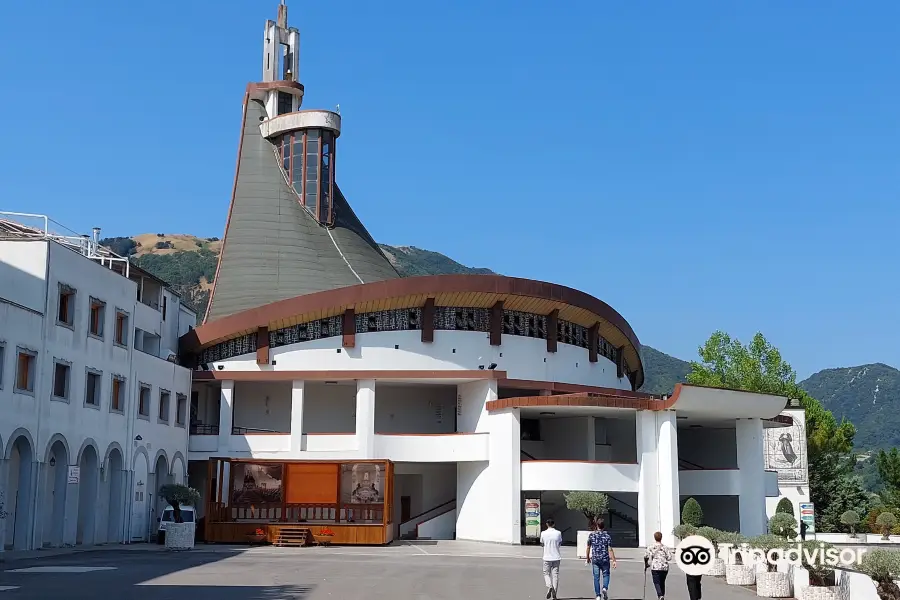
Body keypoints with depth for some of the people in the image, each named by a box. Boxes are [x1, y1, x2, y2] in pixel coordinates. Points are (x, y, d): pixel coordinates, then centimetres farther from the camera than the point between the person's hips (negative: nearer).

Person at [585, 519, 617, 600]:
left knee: (596, 577, 6)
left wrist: (588, 558, 20)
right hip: (605, 559, -1)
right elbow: (610, 549, -8)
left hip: (595, 559, 1)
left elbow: (588, 547, 7)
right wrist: (614, 560, -5)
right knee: (606, 575, 14)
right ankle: (605, 588, -13)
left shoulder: (592, 535, 0)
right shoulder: (607, 536, -4)